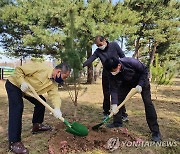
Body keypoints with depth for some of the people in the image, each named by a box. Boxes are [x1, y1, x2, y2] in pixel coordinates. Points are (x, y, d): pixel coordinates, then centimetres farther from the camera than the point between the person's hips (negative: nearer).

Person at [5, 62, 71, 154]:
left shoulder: (54, 83, -8)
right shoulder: (41, 68, -33)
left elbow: (55, 94, -17)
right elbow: (18, 69, -26)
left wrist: (57, 108, -34)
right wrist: (22, 82, -35)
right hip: (14, 84, -8)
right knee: (17, 108, -20)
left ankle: (37, 125, 23)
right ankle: (14, 142, -17)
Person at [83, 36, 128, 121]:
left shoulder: (114, 45, -6)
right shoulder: (98, 51, -2)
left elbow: (122, 56, -1)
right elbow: (90, 59, -14)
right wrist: (82, 65, -30)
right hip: (106, 75, 2)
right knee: (106, 95, 7)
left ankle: (123, 114, 9)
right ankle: (106, 113, 22)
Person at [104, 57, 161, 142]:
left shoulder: (131, 62, -39)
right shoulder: (112, 74, -26)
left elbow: (145, 70, -23)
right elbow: (113, 89, -21)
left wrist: (140, 85, -29)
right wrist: (114, 104, -29)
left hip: (141, 80, -4)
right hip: (127, 82, 4)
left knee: (148, 102, -11)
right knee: (118, 99, -4)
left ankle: (155, 131, -4)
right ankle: (117, 122, 14)